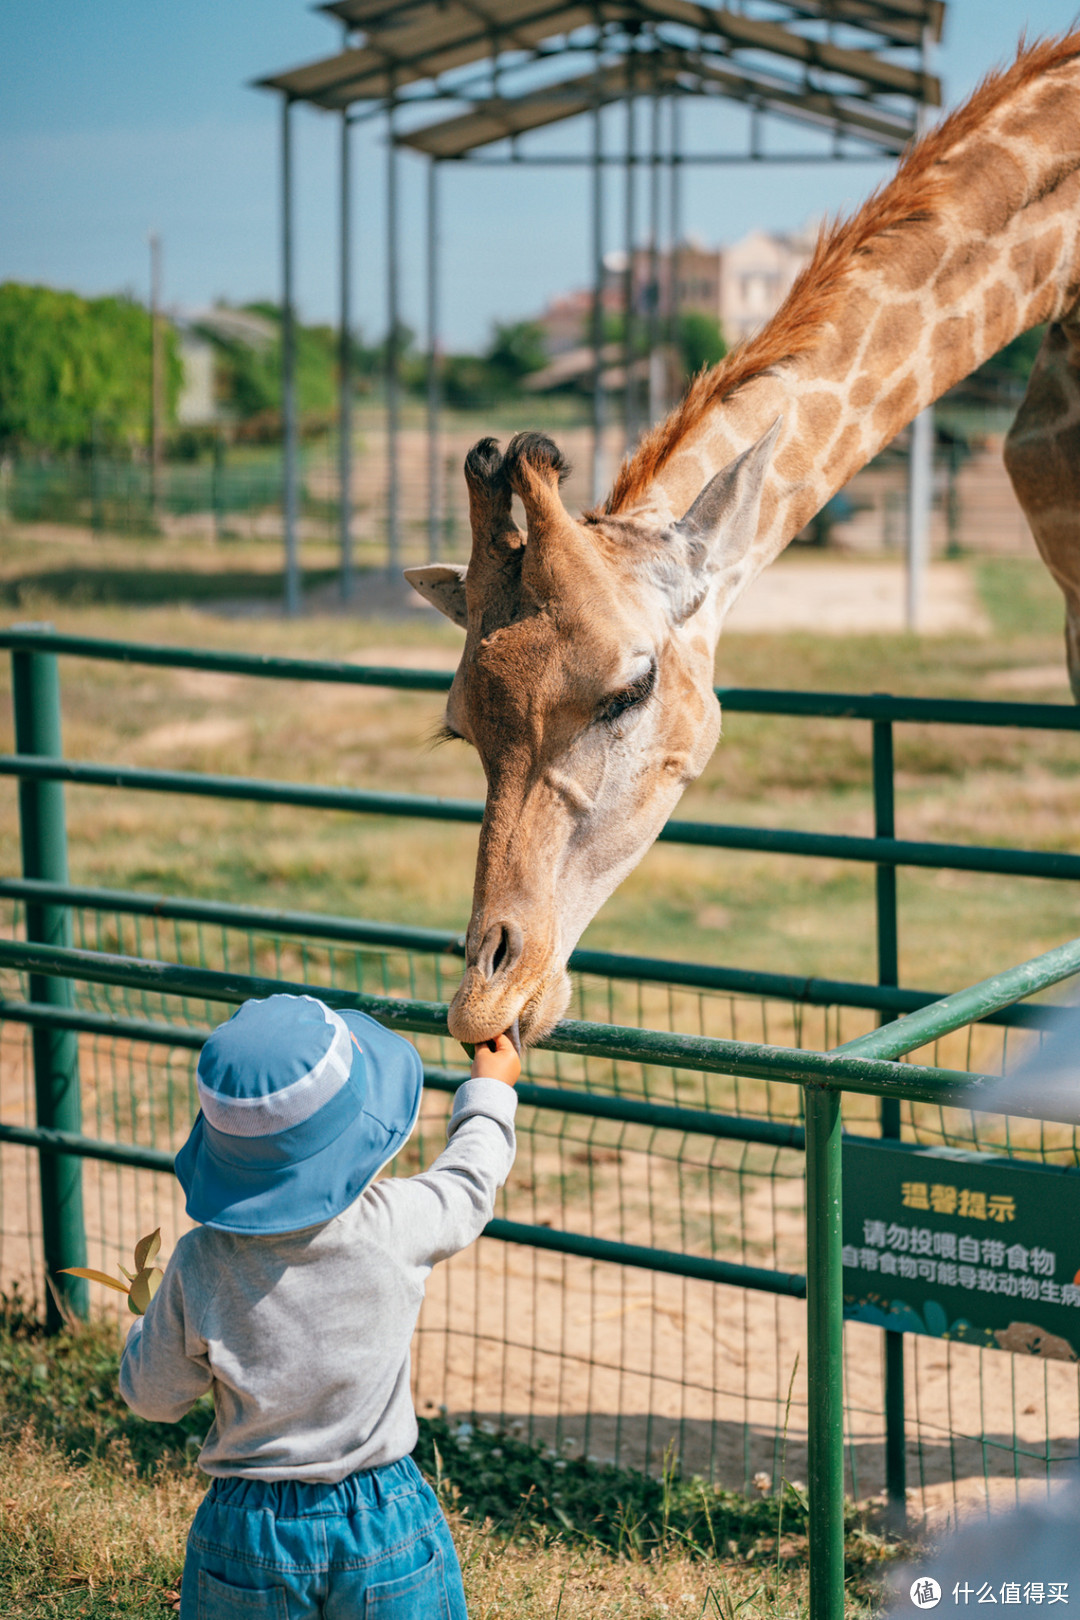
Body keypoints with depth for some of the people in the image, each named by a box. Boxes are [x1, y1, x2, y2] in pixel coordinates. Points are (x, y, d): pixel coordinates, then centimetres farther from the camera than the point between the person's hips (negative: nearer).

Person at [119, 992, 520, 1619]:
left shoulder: (201, 1266, -16)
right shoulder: (395, 1226, -17)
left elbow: (154, 1397, -1)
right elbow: (470, 1178, 6)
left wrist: (148, 1317, 19)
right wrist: (491, 1086, 25)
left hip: (248, 1534, 1)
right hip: (387, 1528, 0)